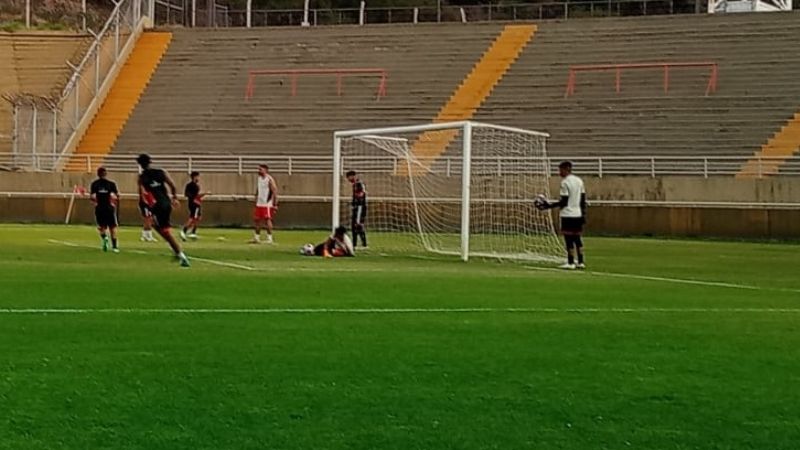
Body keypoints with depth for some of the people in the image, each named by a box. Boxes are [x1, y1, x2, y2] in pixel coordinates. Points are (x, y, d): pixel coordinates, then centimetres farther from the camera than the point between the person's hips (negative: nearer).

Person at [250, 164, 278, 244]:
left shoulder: (269, 179, -10)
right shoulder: (258, 178, 12)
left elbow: (275, 192, -12)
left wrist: (275, 204, -16)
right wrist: (256, 201, 17)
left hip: (268, 204, -8)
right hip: (259, 204, 8)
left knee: (267, 219, -11)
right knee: (257, 219, 8)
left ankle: (269, 238, -6)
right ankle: (256, 237, 17)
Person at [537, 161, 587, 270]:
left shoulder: (565, 182, -11)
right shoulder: (579, 181, 12)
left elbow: (564, 202, -14)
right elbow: (583, 200, 12)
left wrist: (549, 206, -11)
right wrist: (583, 214, 17)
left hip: (568, 215, -7)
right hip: (578, 214, 7)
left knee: (568, 239, -4)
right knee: (577, 238, 11)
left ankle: (570, 263, -5)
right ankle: (581, 262, 10)